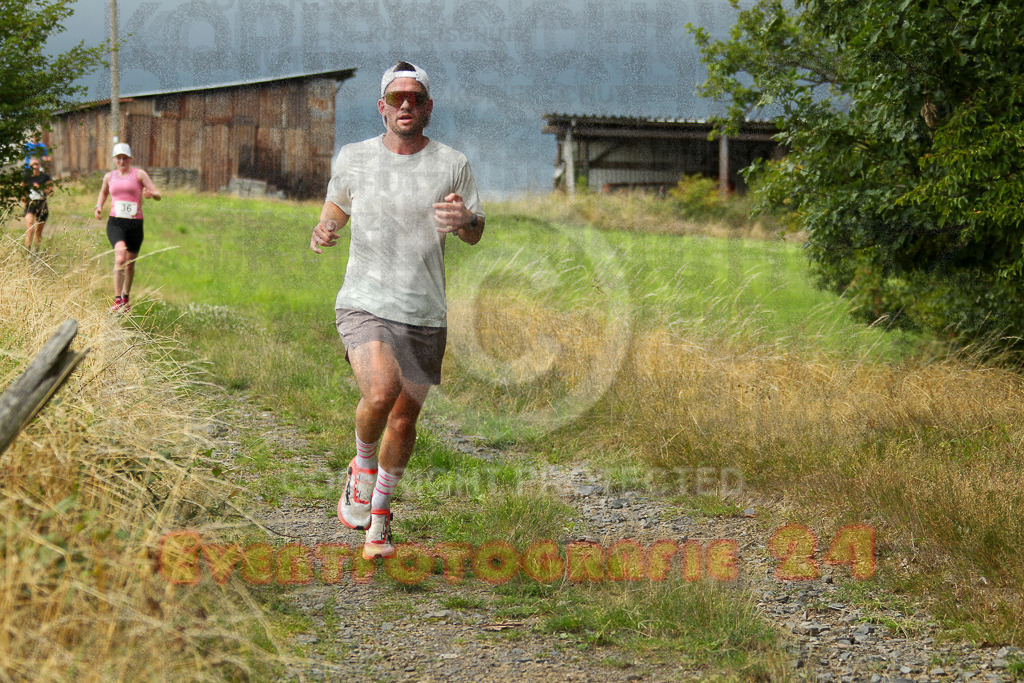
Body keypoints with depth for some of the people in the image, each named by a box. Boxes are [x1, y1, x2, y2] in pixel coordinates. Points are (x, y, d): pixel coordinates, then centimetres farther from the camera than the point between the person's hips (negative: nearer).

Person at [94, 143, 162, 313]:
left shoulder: (139, 174, 2)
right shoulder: (109, 177, 11)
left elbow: (158, 195, -3)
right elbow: (103, 192, 32)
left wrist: (151, 194, -26)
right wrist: (99, 206, 13)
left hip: (135, 224, 0)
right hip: (115, 223, 0)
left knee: (130, 264, 11)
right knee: (120, 258, -24)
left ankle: (125, 298, 35)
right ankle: (117, 300, -24)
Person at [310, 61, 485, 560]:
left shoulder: (452, 165, 1)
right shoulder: (353, 159, 2)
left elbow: (475, 235, 8)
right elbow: (338, 203, 19)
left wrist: (465, 219, -17)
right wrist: (323, 229, -4)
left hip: (426, 314, 2)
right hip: (364, 304, -2)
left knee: (405, 418, 10)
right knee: (380, 393, -27)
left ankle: (379, 517, 33)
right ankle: (363, 468, 5)